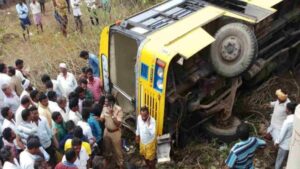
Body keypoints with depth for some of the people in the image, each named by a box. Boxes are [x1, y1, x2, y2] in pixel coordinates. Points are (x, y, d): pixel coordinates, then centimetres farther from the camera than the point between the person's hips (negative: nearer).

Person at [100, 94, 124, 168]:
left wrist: (112, 114, -35)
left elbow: (118, 123, -27)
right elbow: (101, 119, -2)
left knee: (117, 149, 9)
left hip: (115, 132, -5)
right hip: (107, 131, 5)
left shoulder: (118, 109, -24)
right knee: (106, 147, 23)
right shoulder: (105, 107, -8)